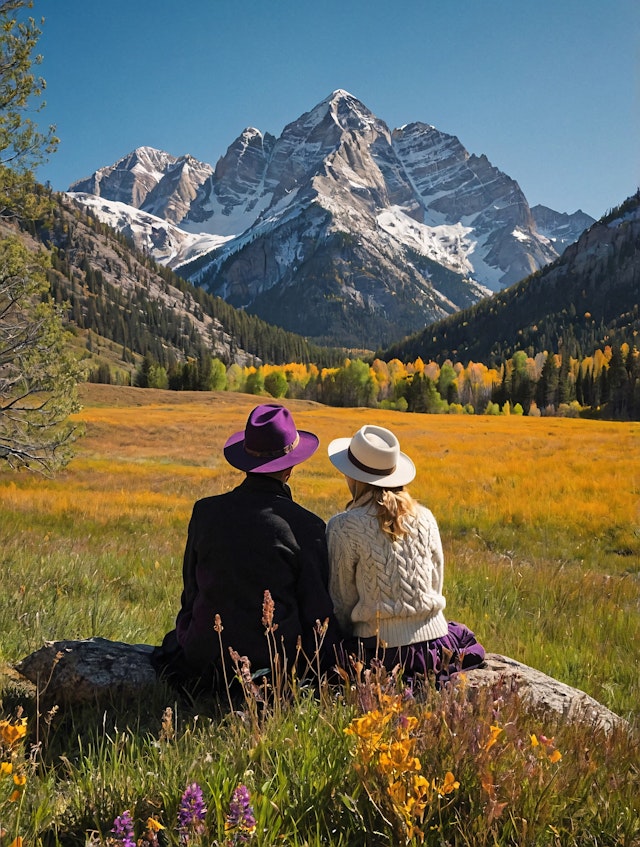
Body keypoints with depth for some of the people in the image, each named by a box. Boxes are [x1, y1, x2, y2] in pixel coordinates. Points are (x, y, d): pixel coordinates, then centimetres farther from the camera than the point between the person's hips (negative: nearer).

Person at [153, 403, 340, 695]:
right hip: (278, 662, -2)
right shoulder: (307, 526, -12)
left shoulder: (205, 512, -4)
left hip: (205, 661, 2)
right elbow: (318, 614, -5)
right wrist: (320, 667, 10)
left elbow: (191, 594, 7)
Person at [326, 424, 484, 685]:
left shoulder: (343, 527, -10)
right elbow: (436, 584, 12)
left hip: (380, 651, -4)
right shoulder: (424, 518, 3)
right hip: (435, 644, 4)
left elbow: (342, 602, -3)